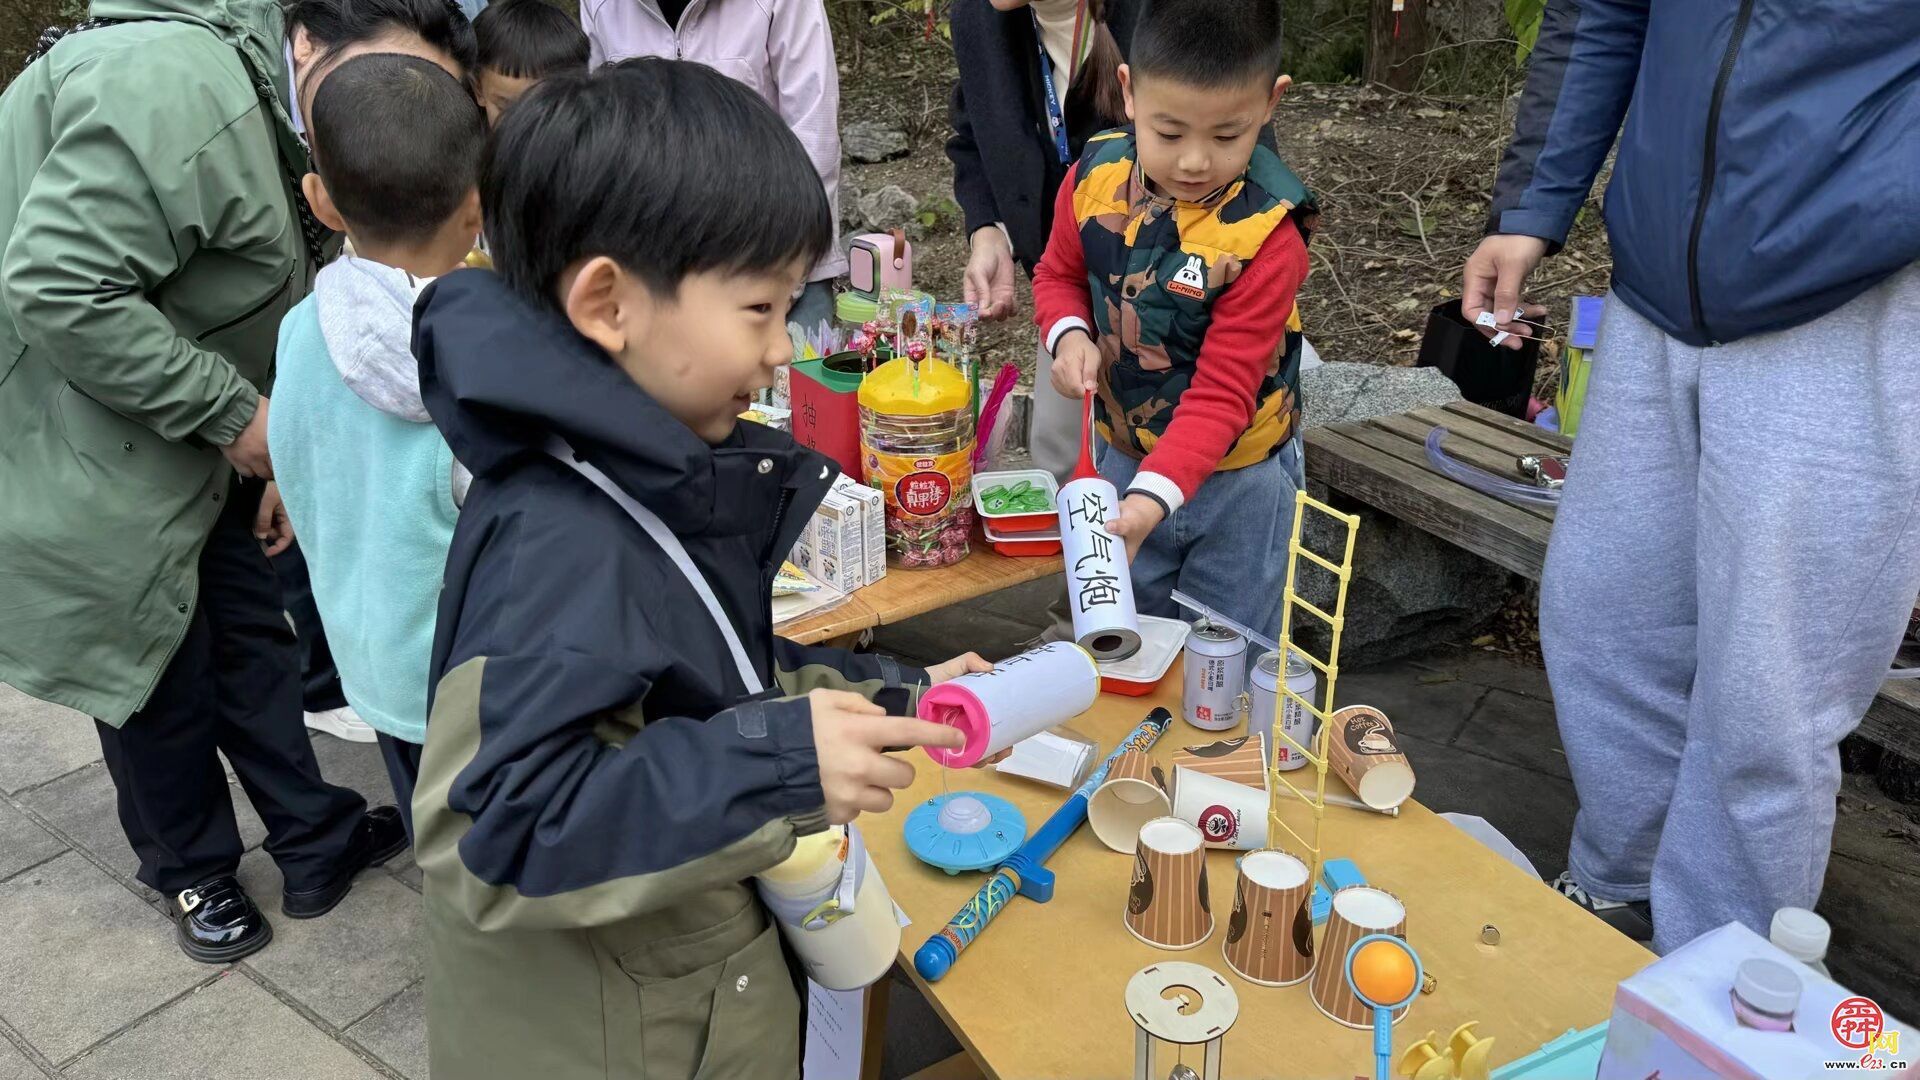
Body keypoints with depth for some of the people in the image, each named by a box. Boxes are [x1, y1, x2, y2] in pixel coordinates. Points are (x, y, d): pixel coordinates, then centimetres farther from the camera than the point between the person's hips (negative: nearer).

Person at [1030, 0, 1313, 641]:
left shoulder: (1267, 233, -26)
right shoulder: (1095, 177, -12)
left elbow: (1222, 393, -25)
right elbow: (1059, 275, 7)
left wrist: (1151, 497, -37)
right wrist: (1069, 334, -15)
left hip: (1235, 480, -4)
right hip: (1121, 457, 4)